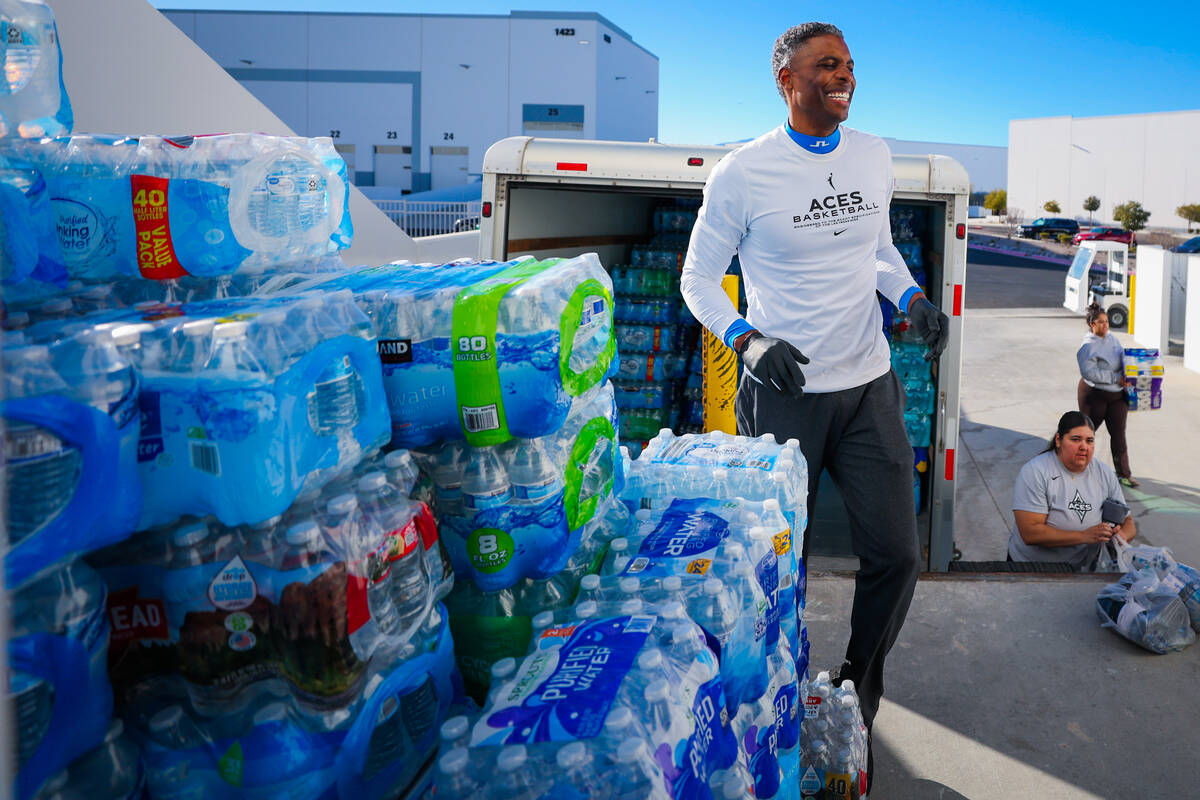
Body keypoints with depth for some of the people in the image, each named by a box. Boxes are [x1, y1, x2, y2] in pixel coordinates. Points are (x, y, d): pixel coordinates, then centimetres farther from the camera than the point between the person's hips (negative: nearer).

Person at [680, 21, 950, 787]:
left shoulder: (875, 155, 6)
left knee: (897, 555, 4)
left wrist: (915, 298, 0)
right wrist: (748, 341, -19)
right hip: (785, 395, -4)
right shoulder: (744, 172, -10)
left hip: (870, 388, 5)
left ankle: (858, 696, 30)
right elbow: (698, 277, -3)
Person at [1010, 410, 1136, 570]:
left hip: (1085, 568, 5)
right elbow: (1030, 534, -18)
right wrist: (1084, 536, -22)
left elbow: (1128, 521, 14)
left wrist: (1122, 535, -11)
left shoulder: (1104, 473, 8)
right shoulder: (1035, 471, -10)